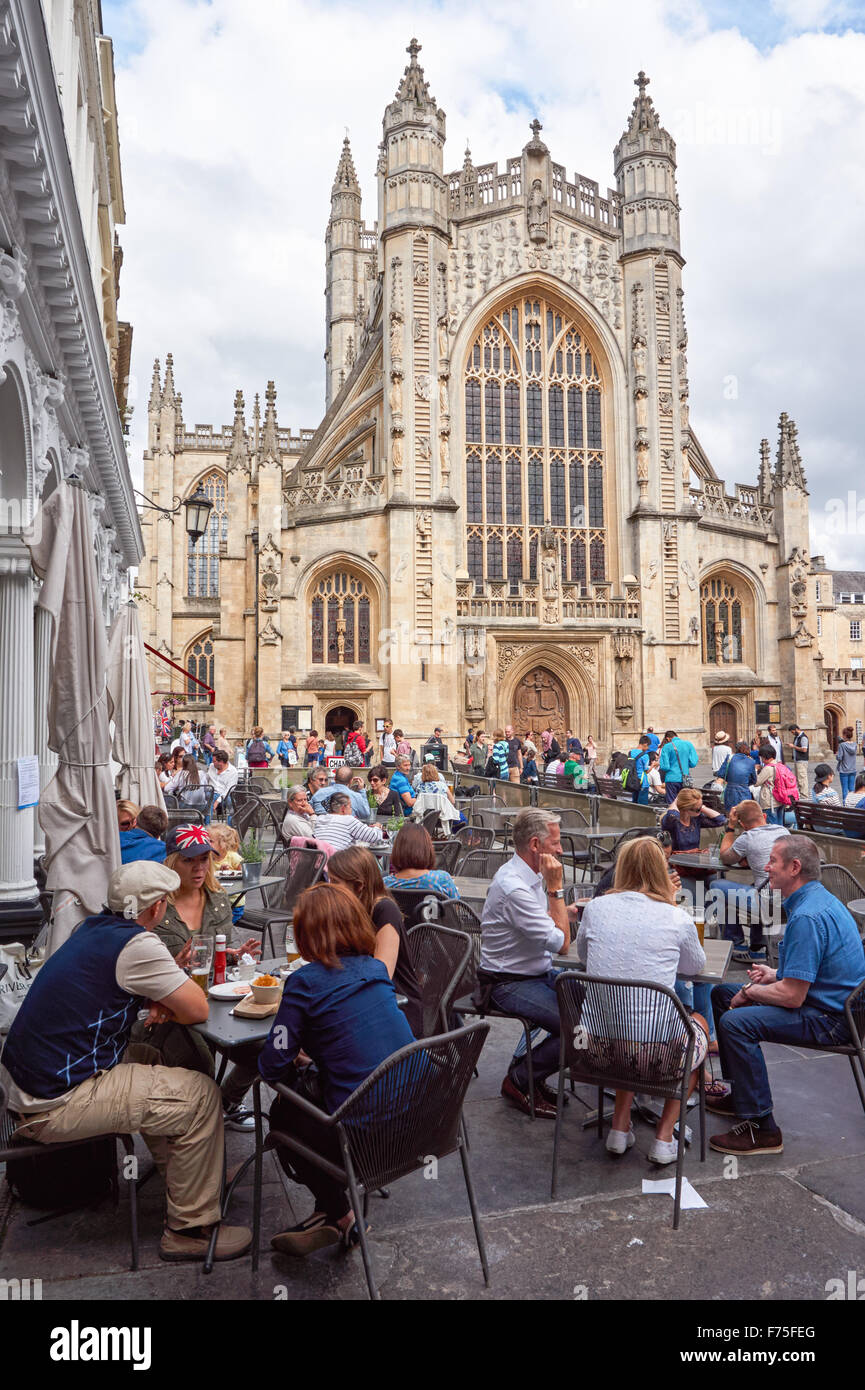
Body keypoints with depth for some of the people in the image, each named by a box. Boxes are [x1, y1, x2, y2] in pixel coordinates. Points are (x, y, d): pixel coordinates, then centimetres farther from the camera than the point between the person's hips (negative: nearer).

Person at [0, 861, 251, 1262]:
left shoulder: (93, 927, 8)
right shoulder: (136, 944, -19)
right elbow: (198, 1009, -17)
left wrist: (156, 1003, 4)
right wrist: (165, 1005, 5)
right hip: (55, 1104, -9)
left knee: (154, 1062, 24)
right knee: (200, 1096, -4)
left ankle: (180, 1176, 35)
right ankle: (189, 1229, 7)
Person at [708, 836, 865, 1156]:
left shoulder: (807, 917, -26)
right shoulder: (820, 898, 8)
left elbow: (792, 996, -27)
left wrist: (750, 991, -9)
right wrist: (777, 974, 10)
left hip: (831, 1019, -11)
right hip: (831, 1003, 11)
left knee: (736, 1022, -29)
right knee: (722, 994, 14)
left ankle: (761, 1128, -17)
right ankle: (742, 1093, 25)